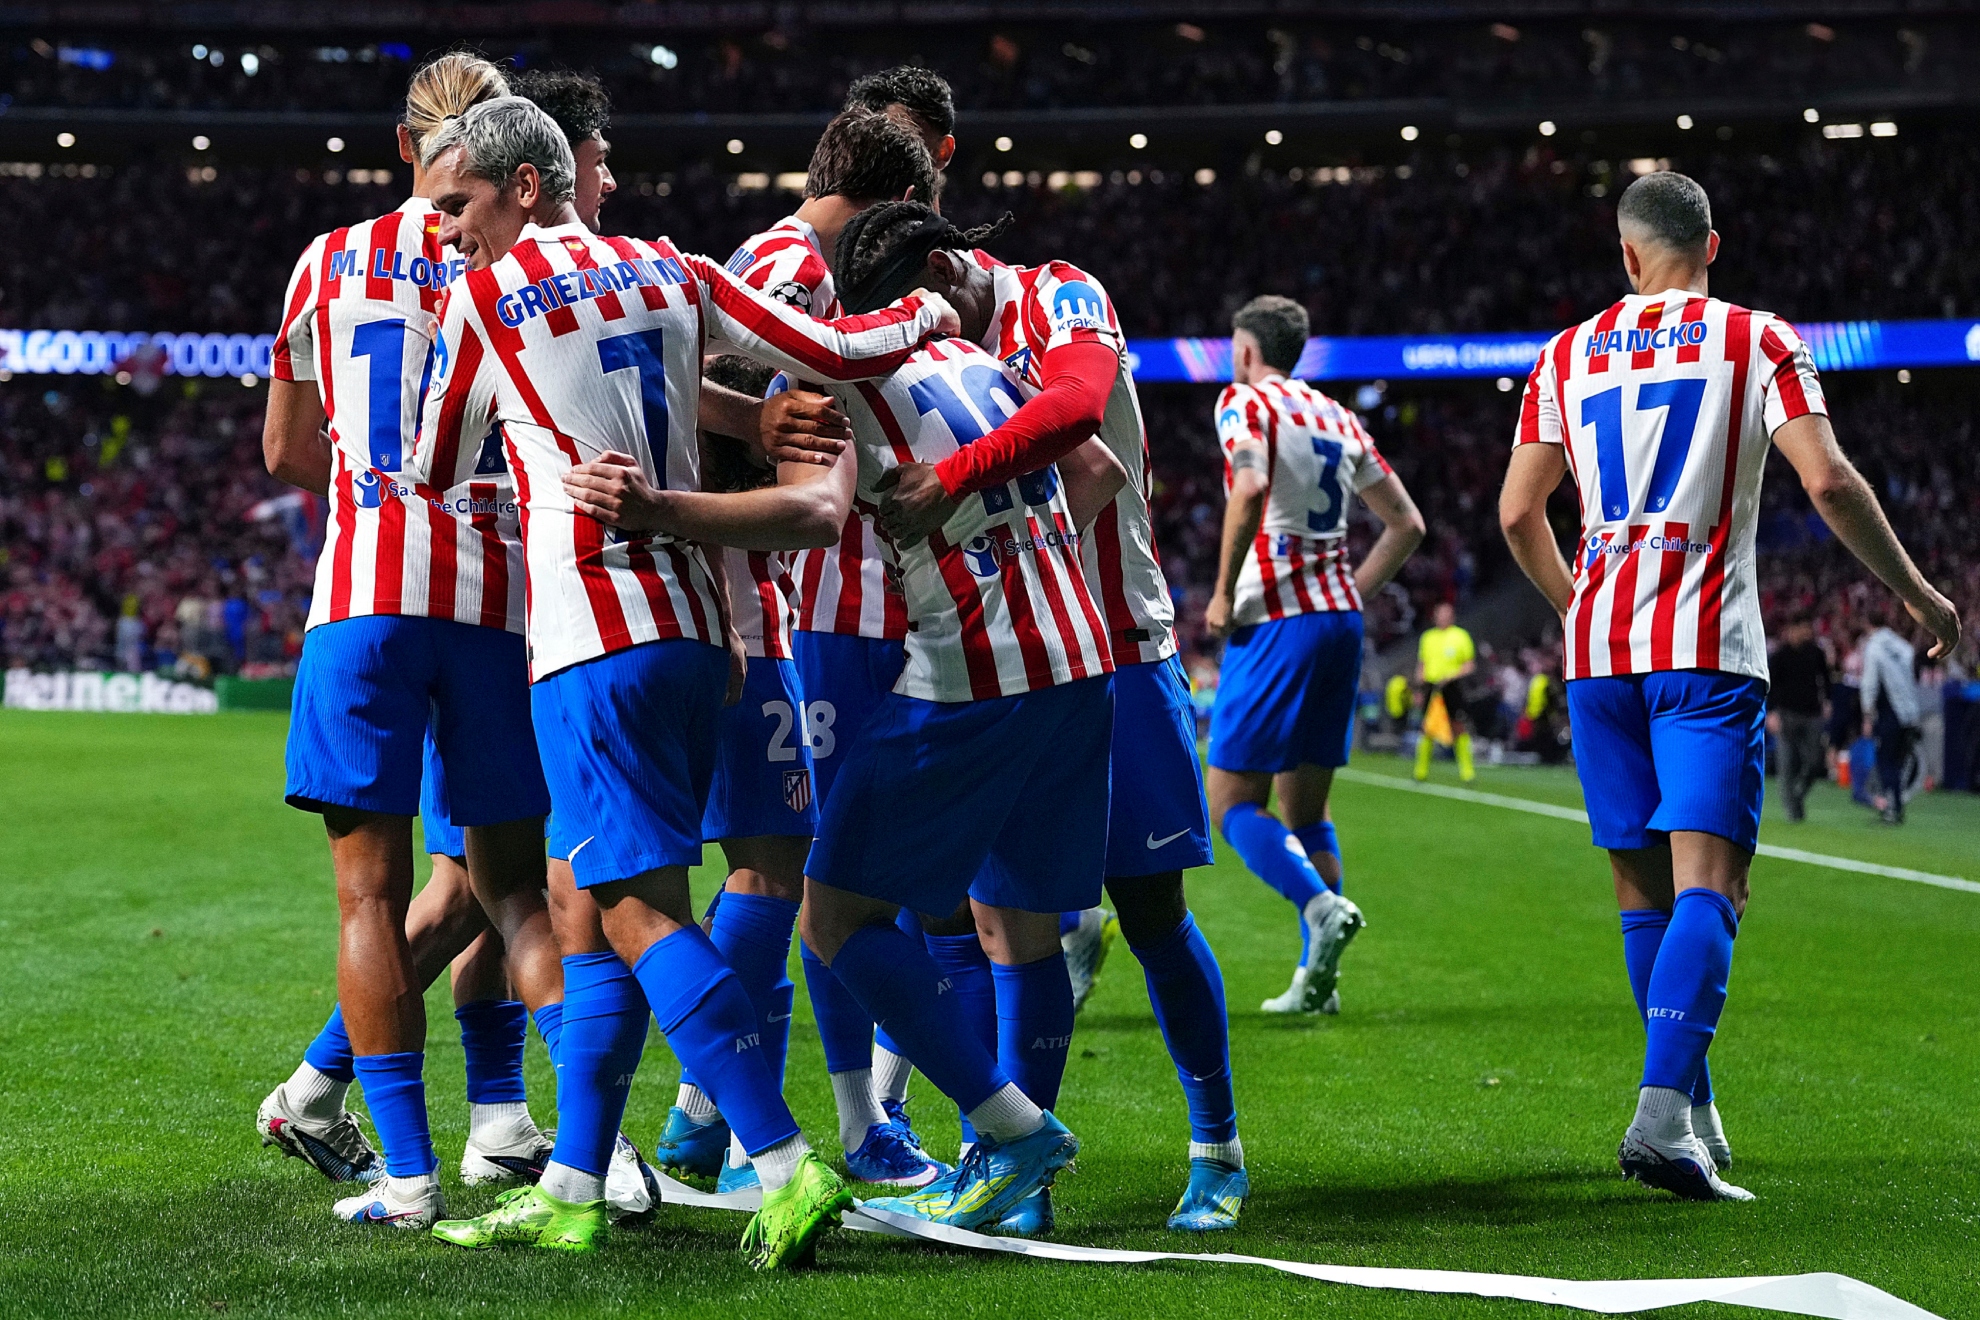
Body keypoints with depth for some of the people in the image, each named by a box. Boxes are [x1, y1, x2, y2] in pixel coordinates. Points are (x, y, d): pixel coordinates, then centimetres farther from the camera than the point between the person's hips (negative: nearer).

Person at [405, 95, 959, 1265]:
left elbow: (435, 469, 11)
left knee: (637, 910, -8)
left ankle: (790, 1167, -16)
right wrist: (927, 312, 28)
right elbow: (839, 354, 9)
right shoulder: (675, 274, 11)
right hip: (695, 630, 7)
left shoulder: (482, 299, -1)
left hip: (598, 642, -7)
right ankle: (572, 1191, 14)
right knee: (581, 900, 13)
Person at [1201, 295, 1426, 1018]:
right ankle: (1317, 979, 4)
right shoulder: (1336, 417, 18)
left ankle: (1321, 906, -26)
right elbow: (1406, 524, 19)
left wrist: (1224, 591, -13)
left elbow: (1251, 487, -22)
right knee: (1305, 807, 11)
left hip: (1276, 620, -7)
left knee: (1234, 802, -3)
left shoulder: (1245, 401, -2)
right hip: (1340, 619, 7)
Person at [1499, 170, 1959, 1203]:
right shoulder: (1758, 341, 3)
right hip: (1706, 649, -3)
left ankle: (1694, 1117, 19)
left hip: (1598, 650, 4)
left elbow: (1518, 514, 10)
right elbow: (1827, 480, -8)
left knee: (1643, 887, 12)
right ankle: (1664, 1112, -25)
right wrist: (1915, 592, 5)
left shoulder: (1569, 355, 12)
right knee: (1706, 886, -9)